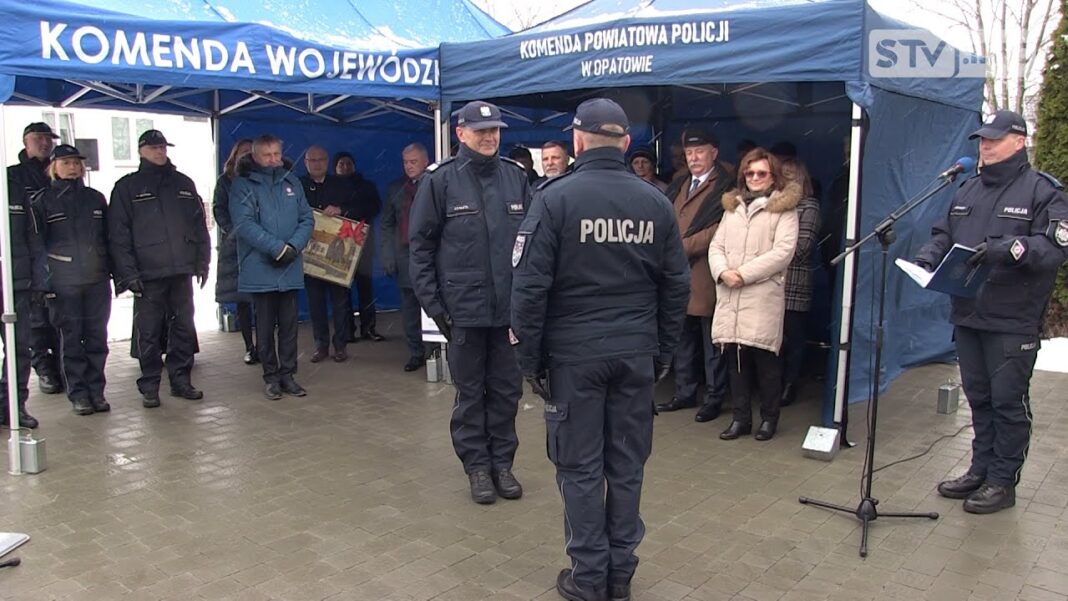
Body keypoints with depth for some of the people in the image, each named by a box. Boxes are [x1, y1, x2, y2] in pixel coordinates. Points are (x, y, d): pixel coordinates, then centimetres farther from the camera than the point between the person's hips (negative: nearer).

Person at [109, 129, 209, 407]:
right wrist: (128, 273, -10)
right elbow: (118, 234, -2)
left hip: (182, 271, 3)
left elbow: (200, 225, 15)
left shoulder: (183, 183, 15)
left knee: (184, 328, 8)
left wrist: (202, 262, 6)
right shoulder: (127, 187, 5)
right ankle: (149, 387, 9)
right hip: (148, 274, -3)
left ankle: (180, 380, 18)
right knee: (149, 333, 0)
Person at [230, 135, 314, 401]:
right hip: (260, 269, -3)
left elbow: (307, 219, 8)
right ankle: (271, 376, 16)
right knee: (265, 326, 5)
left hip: (290, 268, 3)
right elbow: (244, 223, -12)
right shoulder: (243, 184, -1)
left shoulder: (292, 182, 11)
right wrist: (278, 247, -18)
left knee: (289, 325, 7)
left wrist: (294, 246, -9)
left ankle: (287, 374, 17)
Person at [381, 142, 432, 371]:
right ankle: (416, 353, 17)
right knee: (409, 309, 8)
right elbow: (387, 226, 12)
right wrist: (387, 256, 3)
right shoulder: (395, 189, 12)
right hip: (405, 256, 4)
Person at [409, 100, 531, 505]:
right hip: (464, 307, -2)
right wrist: (433, 303, -7)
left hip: (511, 305, 3)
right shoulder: (439, 180, -4)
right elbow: (421, 244, -3)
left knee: (507, 389, 12)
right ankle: (477, 465, 24)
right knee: (470, 391, 10)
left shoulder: (515, 177, 4)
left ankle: (502, 462, 27)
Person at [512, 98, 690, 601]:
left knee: (580, 467, 7)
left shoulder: (555, 198, -8)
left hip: (574, 352, -3)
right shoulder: (655, 202, 4)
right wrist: (663, 351, 15)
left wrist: (530, 359, -2)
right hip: (636, 352, 4)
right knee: (627, 464, 13)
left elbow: (530, 286, -10)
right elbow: (676, 285, 7)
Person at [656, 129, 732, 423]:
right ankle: (685, 393, 24)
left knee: (711, 341, 3)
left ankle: (714, 398, 14)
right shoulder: (678, 186, 18)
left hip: (705, 276, -7)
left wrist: (681, 247, -15)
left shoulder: (725, 188, -6)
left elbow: (719, 231, -15)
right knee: (683, 338, 14)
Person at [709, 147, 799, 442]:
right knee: (735, 359, 6)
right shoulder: (732, 206, 18)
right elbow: (716, 246, 13)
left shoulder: (784, 209, 2)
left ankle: (769, 418, 15)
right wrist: (723, 272, -8)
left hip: (764, 296, -4)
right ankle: (741, 418, 17)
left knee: (765, 359, 0)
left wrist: (744, 274, -14)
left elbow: (783, 252, -9)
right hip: (729, 296, 4)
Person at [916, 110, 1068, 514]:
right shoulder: (967, 191, 15)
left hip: (1013, 322, -6)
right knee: (978, 397, 15)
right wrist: (928, 256, -1)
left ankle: (1003, 481, 13)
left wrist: (1008, 248, -29)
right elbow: (945, 234, 19)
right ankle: (981, 470, 28)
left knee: (1008, 401, 2)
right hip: (967, 315, 7)